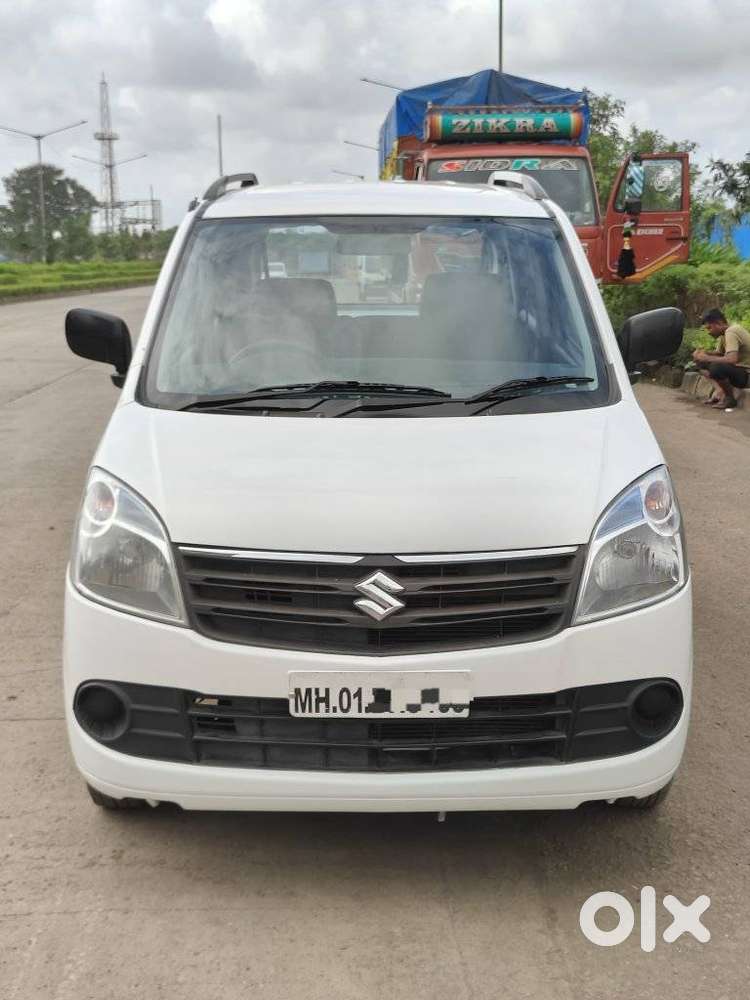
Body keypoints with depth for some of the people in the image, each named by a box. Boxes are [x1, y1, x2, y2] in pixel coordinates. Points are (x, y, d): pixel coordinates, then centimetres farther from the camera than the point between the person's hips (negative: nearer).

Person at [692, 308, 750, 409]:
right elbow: (719, 353, 15)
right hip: (737, 368, 10)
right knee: (702, 362, 7)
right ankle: (720, 391, -1)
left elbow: (732, 359, -35)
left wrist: (707, 358, -25)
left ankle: (730, 398, -11)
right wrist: (704, 353, -5)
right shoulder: (724, 333, 6)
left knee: (716, 368, -35)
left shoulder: (731, 332, -23)